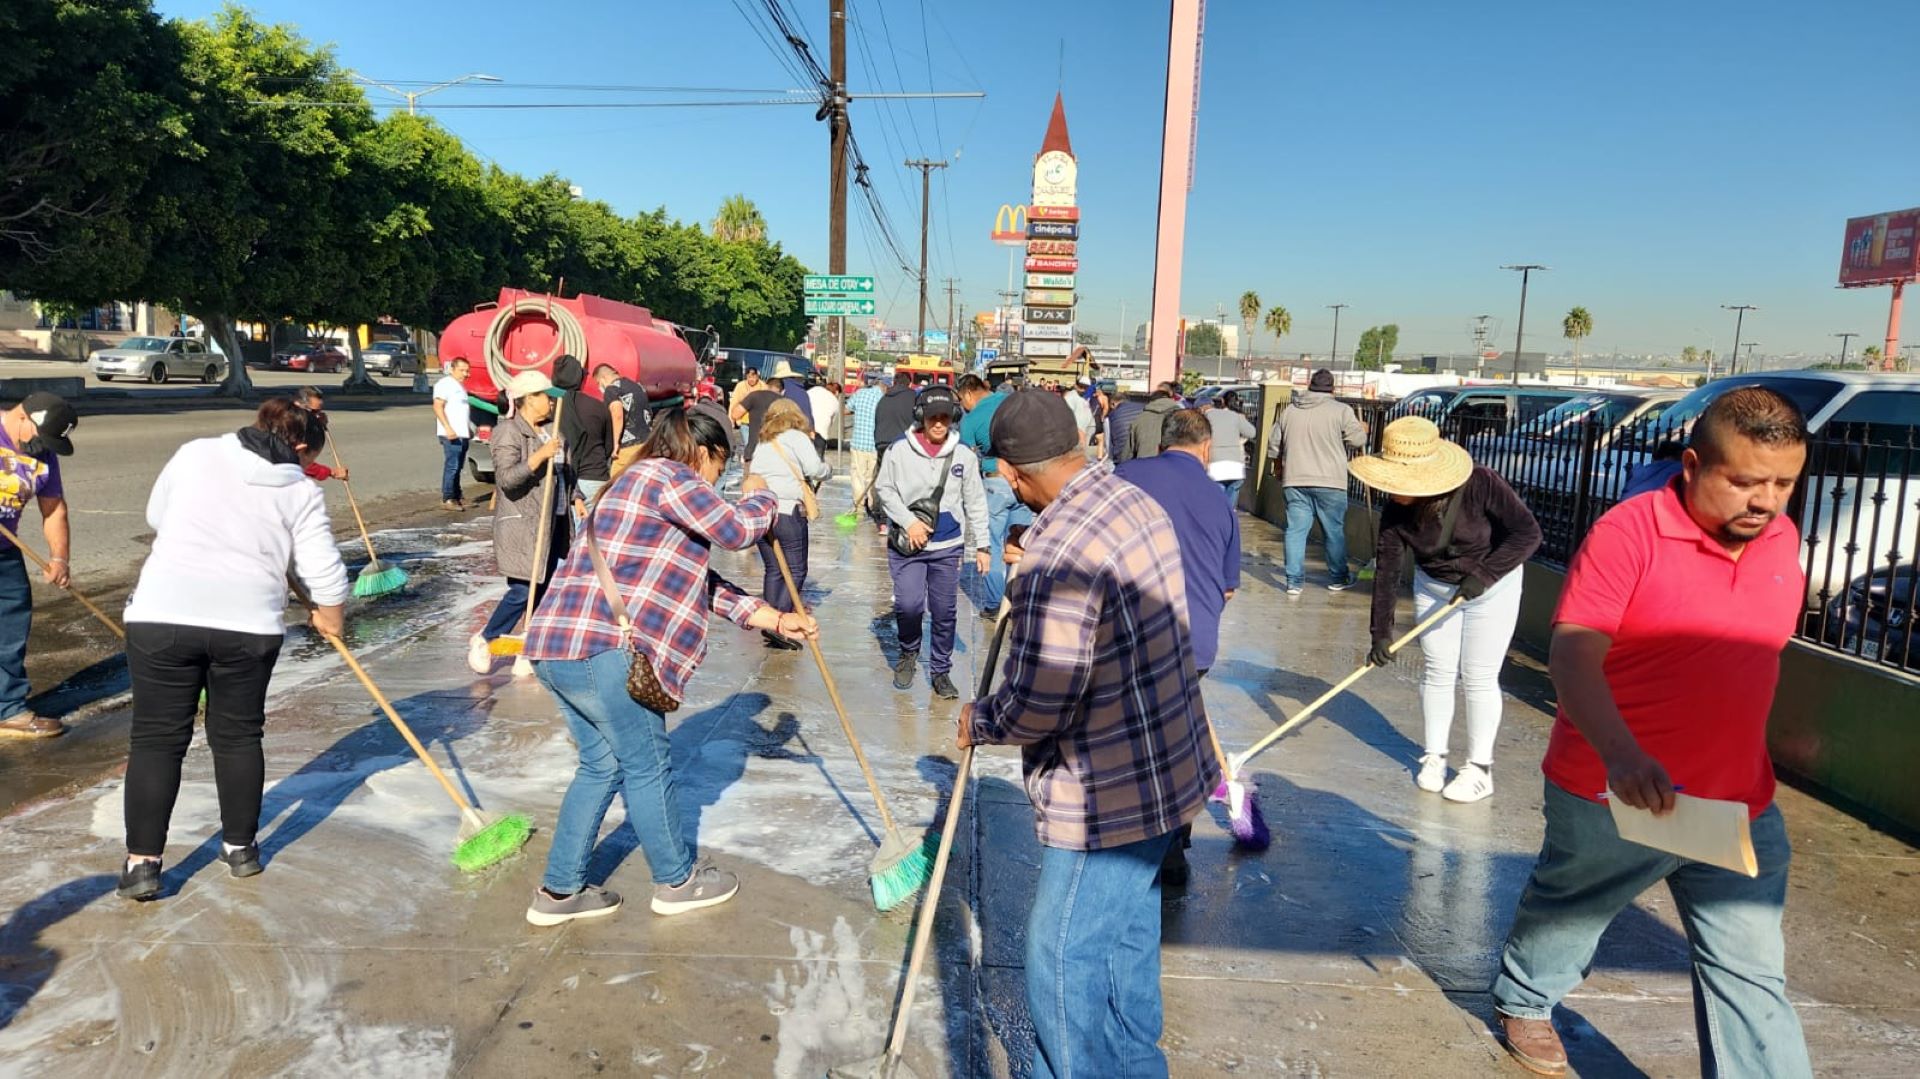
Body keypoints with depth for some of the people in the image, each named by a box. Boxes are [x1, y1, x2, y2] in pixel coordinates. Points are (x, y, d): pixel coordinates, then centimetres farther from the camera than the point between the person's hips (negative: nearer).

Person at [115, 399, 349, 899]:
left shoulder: (195, 453, 7)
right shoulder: (302, 492, 3)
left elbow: (155, 516, 21)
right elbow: (327, 577, 0)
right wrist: (330, 622, 19)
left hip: (163, 613, 1)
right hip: (249, 622, 0)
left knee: (157, 737, 10)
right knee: (238, 734, 15)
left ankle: (142, 861, 11)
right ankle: (240, 846, 26)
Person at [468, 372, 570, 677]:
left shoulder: (553, 428, 13)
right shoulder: (508, 432, -12)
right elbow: (506, 478, -23)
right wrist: (540, 455, -26)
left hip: (554, 521, 8)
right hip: (523, 524, -8)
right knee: (523, 590, -8)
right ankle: (484, 640, 14)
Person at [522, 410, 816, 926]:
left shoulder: (641, 483, 24)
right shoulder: (667, 476, -7)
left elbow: (702, 583, 22)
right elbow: (736, 530, -15)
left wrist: (774, 618, 19)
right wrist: (760, 497, 9)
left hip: (557, 644, 10)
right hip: (600, 649, -10)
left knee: (602, 764, 19)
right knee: (647, 764, 6)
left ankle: (560, 891, 27)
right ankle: (677, 881, 23)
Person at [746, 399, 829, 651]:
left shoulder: (762, 443, 21)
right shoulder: (797, 437, 0)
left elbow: (752, 474, 14)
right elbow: (815, 469, -8)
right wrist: (828, 471, 10)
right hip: (787, 510, -7)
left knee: (773, 569, 12)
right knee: (796, 570, -2)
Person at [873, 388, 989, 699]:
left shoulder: (964, 455, -2)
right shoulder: (900, 450, -7)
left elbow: (975, 503, 4)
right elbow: (884, 489, 1)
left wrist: (981, 545, 4)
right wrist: (908, 522, -10)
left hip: (947, 547, 2)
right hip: (907, 544, -2)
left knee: (945, 613, 7)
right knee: (908, 605, -12)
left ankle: (940, 671, 25)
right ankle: (909, 653, 19)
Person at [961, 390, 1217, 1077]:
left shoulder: (1058, 553, -28)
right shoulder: (1140, 504, 1)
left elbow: (1037, 709, -27)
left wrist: (979, 721, -7)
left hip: (1108, 801, -10)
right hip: (1165, 772, 10)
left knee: (1063, 969, 7)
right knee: (1127, 936, 27)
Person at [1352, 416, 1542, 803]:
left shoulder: (1481, 485, -30)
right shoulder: (1395, 513, -20)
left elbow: (1528, 533, -25)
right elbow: (1386, 571, -17)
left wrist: (1484, 575, -31)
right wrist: (1381, 633, -18)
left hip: (1492, 587, -3)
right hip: (1434, 589, 3)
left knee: (1479, 677, 0)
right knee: (1437, 672, 6)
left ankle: (1479, 768, 13)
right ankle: (1433, 756, 22)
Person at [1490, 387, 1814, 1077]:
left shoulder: (1782, 538, 1)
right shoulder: (1630, 532, -20)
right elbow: (1571, 651, -29)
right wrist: (1620, 752, -43)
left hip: (1737, 806, 4)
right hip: (1614, 795, -4)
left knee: (1751, 971, 6)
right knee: (1567, 911, 20)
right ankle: (1523, 1000, 46)